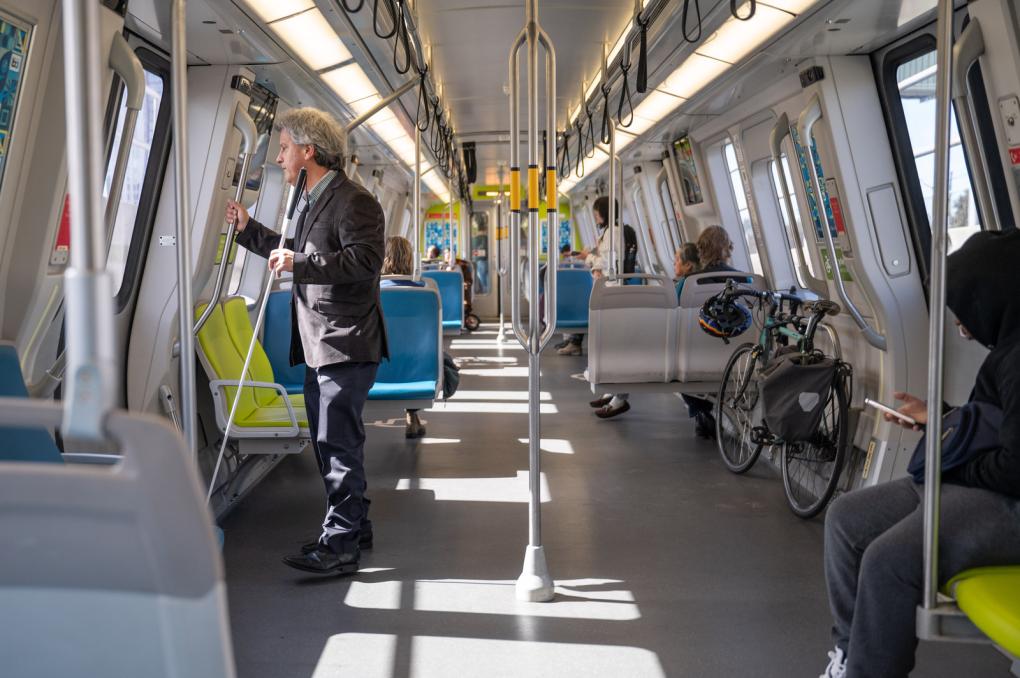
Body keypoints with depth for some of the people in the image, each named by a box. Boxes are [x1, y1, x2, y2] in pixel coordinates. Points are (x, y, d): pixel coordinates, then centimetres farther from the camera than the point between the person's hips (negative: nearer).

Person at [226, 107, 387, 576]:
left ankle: (340, 546, -1)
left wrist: (300, 263, -27)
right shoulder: (314, 201, 19)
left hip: (346, 344, -11)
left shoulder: (353, 201, -13)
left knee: (338, 442, -8)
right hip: (319, 345, 11)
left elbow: (365, 261, -26)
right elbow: (299, 255, 31)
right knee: (328, 440, 16)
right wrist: (249, 230, 28)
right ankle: (353, 527, 28)